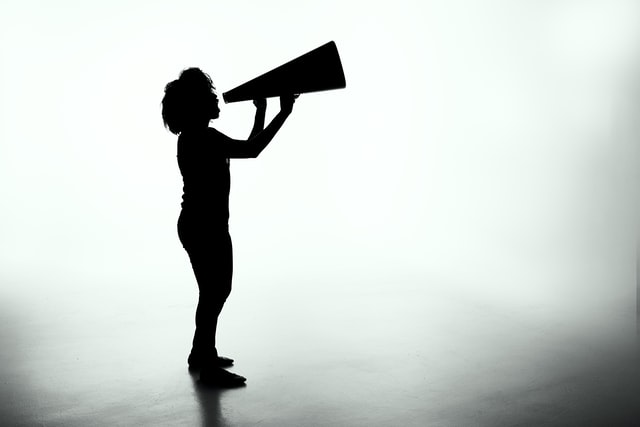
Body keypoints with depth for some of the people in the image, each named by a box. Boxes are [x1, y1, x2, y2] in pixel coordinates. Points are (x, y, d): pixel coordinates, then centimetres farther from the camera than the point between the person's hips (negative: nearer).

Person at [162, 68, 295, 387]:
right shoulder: (199, 137, -18)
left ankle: (201, 354, 35)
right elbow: (252, 150, -26)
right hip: (203, 228, -11)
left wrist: (261, 111, 20)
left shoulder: (200, 136, 14)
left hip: (207, 226, 11)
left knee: (217, 290, 20)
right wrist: (283, 113, -20)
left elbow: (248, 147, 20)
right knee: (213, 293, -1)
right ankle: (209, 368, 12)